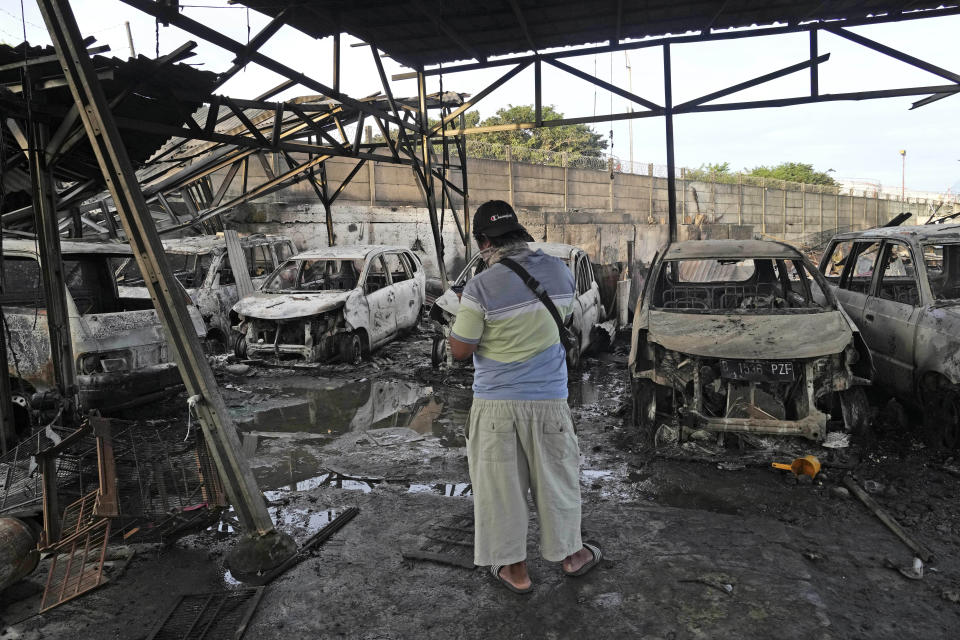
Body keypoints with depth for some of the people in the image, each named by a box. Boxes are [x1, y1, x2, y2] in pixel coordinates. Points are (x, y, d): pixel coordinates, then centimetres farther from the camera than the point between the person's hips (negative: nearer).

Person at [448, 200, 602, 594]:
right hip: (548, 398, 4)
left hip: (496, 402, -3)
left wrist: (463, 312, 6)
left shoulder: (481, 288, -16)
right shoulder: (559, 271, -1)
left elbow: (460, 351, -9)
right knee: (555, 477, 19)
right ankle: (570, 555, 37)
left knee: (499, 484, 12)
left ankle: (514, 569, 25)